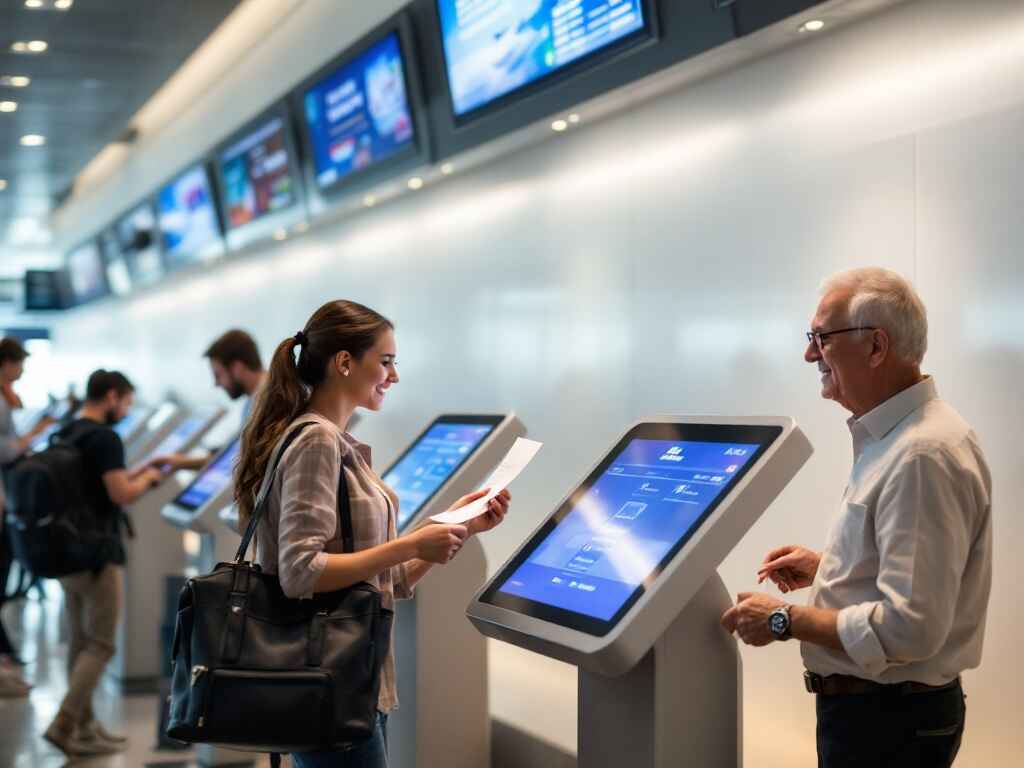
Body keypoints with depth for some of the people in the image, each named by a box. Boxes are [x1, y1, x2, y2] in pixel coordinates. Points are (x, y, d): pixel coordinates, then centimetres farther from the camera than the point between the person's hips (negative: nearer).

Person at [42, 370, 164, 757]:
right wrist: (147, 478, -1)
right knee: (101, 645, -2)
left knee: (80, 643, 13)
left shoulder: (66, 436, 12)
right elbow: (121, 494, -19)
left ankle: (85, 727, 18)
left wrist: (135, 473, 19)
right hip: (98, 556, -9)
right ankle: (64, 724, -7)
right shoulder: (105, 438, -16)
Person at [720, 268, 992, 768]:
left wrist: (784, 620, -20)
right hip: (870, 703, 10)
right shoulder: (894, 435, 9)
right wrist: (827, 567, 13)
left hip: (889, 722, -10)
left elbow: (909, 628, -29)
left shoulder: (922, 455, -25)